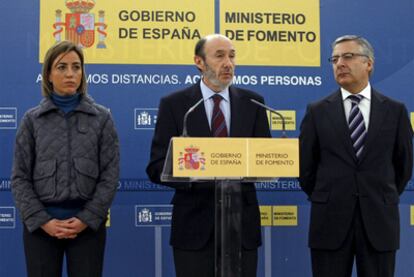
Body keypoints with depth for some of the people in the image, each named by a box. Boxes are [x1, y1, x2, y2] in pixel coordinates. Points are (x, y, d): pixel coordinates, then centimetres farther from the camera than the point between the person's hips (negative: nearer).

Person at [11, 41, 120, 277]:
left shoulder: (101, 118, 3)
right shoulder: (32, 120, 3)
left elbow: (110, 175, -1)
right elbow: (20, 177, 1)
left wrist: (87, 218, -10)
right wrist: (42, 220, -9)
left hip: (88, 223, 0)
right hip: (40, 224, 0)